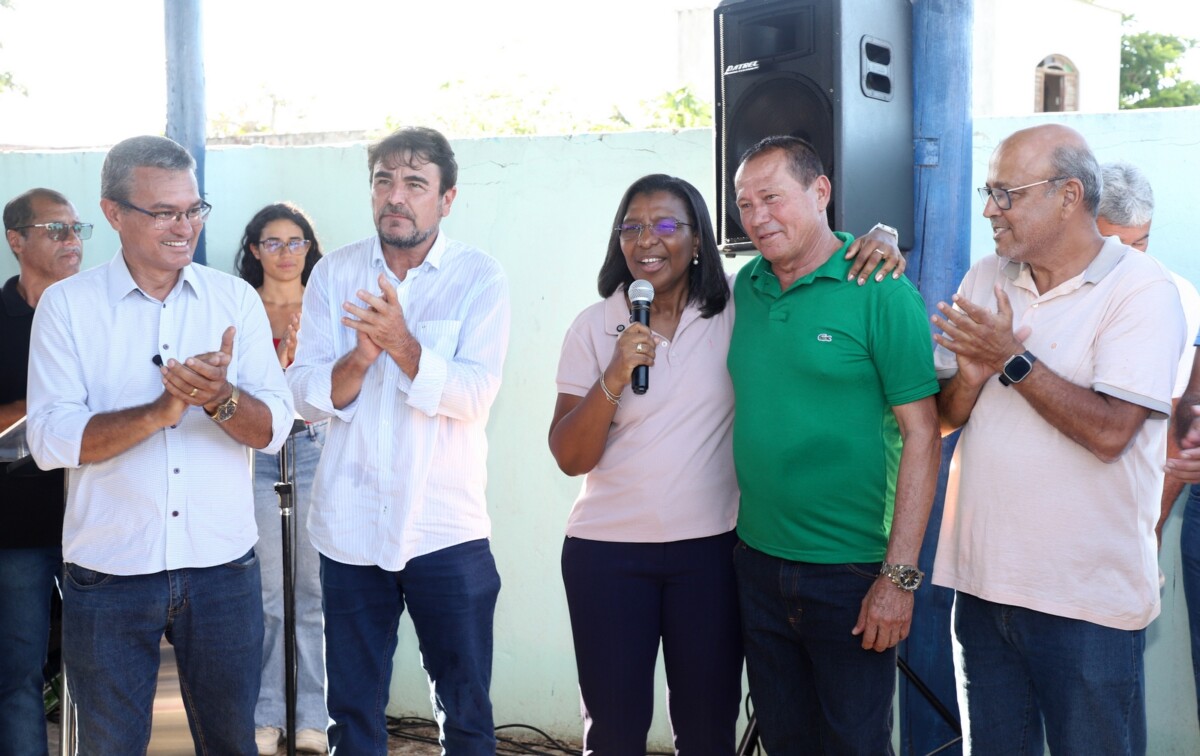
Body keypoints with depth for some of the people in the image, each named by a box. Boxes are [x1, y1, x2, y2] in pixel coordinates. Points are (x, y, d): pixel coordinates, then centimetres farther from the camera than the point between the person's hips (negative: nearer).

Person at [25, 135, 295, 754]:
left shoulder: (236, 300, 3)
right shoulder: (66, 304, -3)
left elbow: (272, 428, -4)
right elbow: (50, 440, -12)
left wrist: (220, 399, -26)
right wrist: (162, 410, -26)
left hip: (223, 569, 2)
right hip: (107, 575, -1)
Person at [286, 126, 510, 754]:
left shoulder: (479, 278, -3)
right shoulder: (335, 273, 4)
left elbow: (475, 395, -14)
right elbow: (305, 395, -1)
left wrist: (402, 346, -28)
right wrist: (358, 357, -20)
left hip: (448, 529, -2)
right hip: (349, 527, 2)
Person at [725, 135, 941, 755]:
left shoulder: (881, 291, -10)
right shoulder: (746, 286, 6)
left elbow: (921, 434, -13)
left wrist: (899, 576, -16)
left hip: (850, 573, -5)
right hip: (758, 564, 5)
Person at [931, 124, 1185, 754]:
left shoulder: (1142, 291, -10)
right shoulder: (984, 280, 8)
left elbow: (1109, 431, -20)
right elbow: (942, 416, 8)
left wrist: (1013, 360, -18)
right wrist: (971, 377, -13)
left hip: (1087, 602, -5)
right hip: (982, 582, 5)